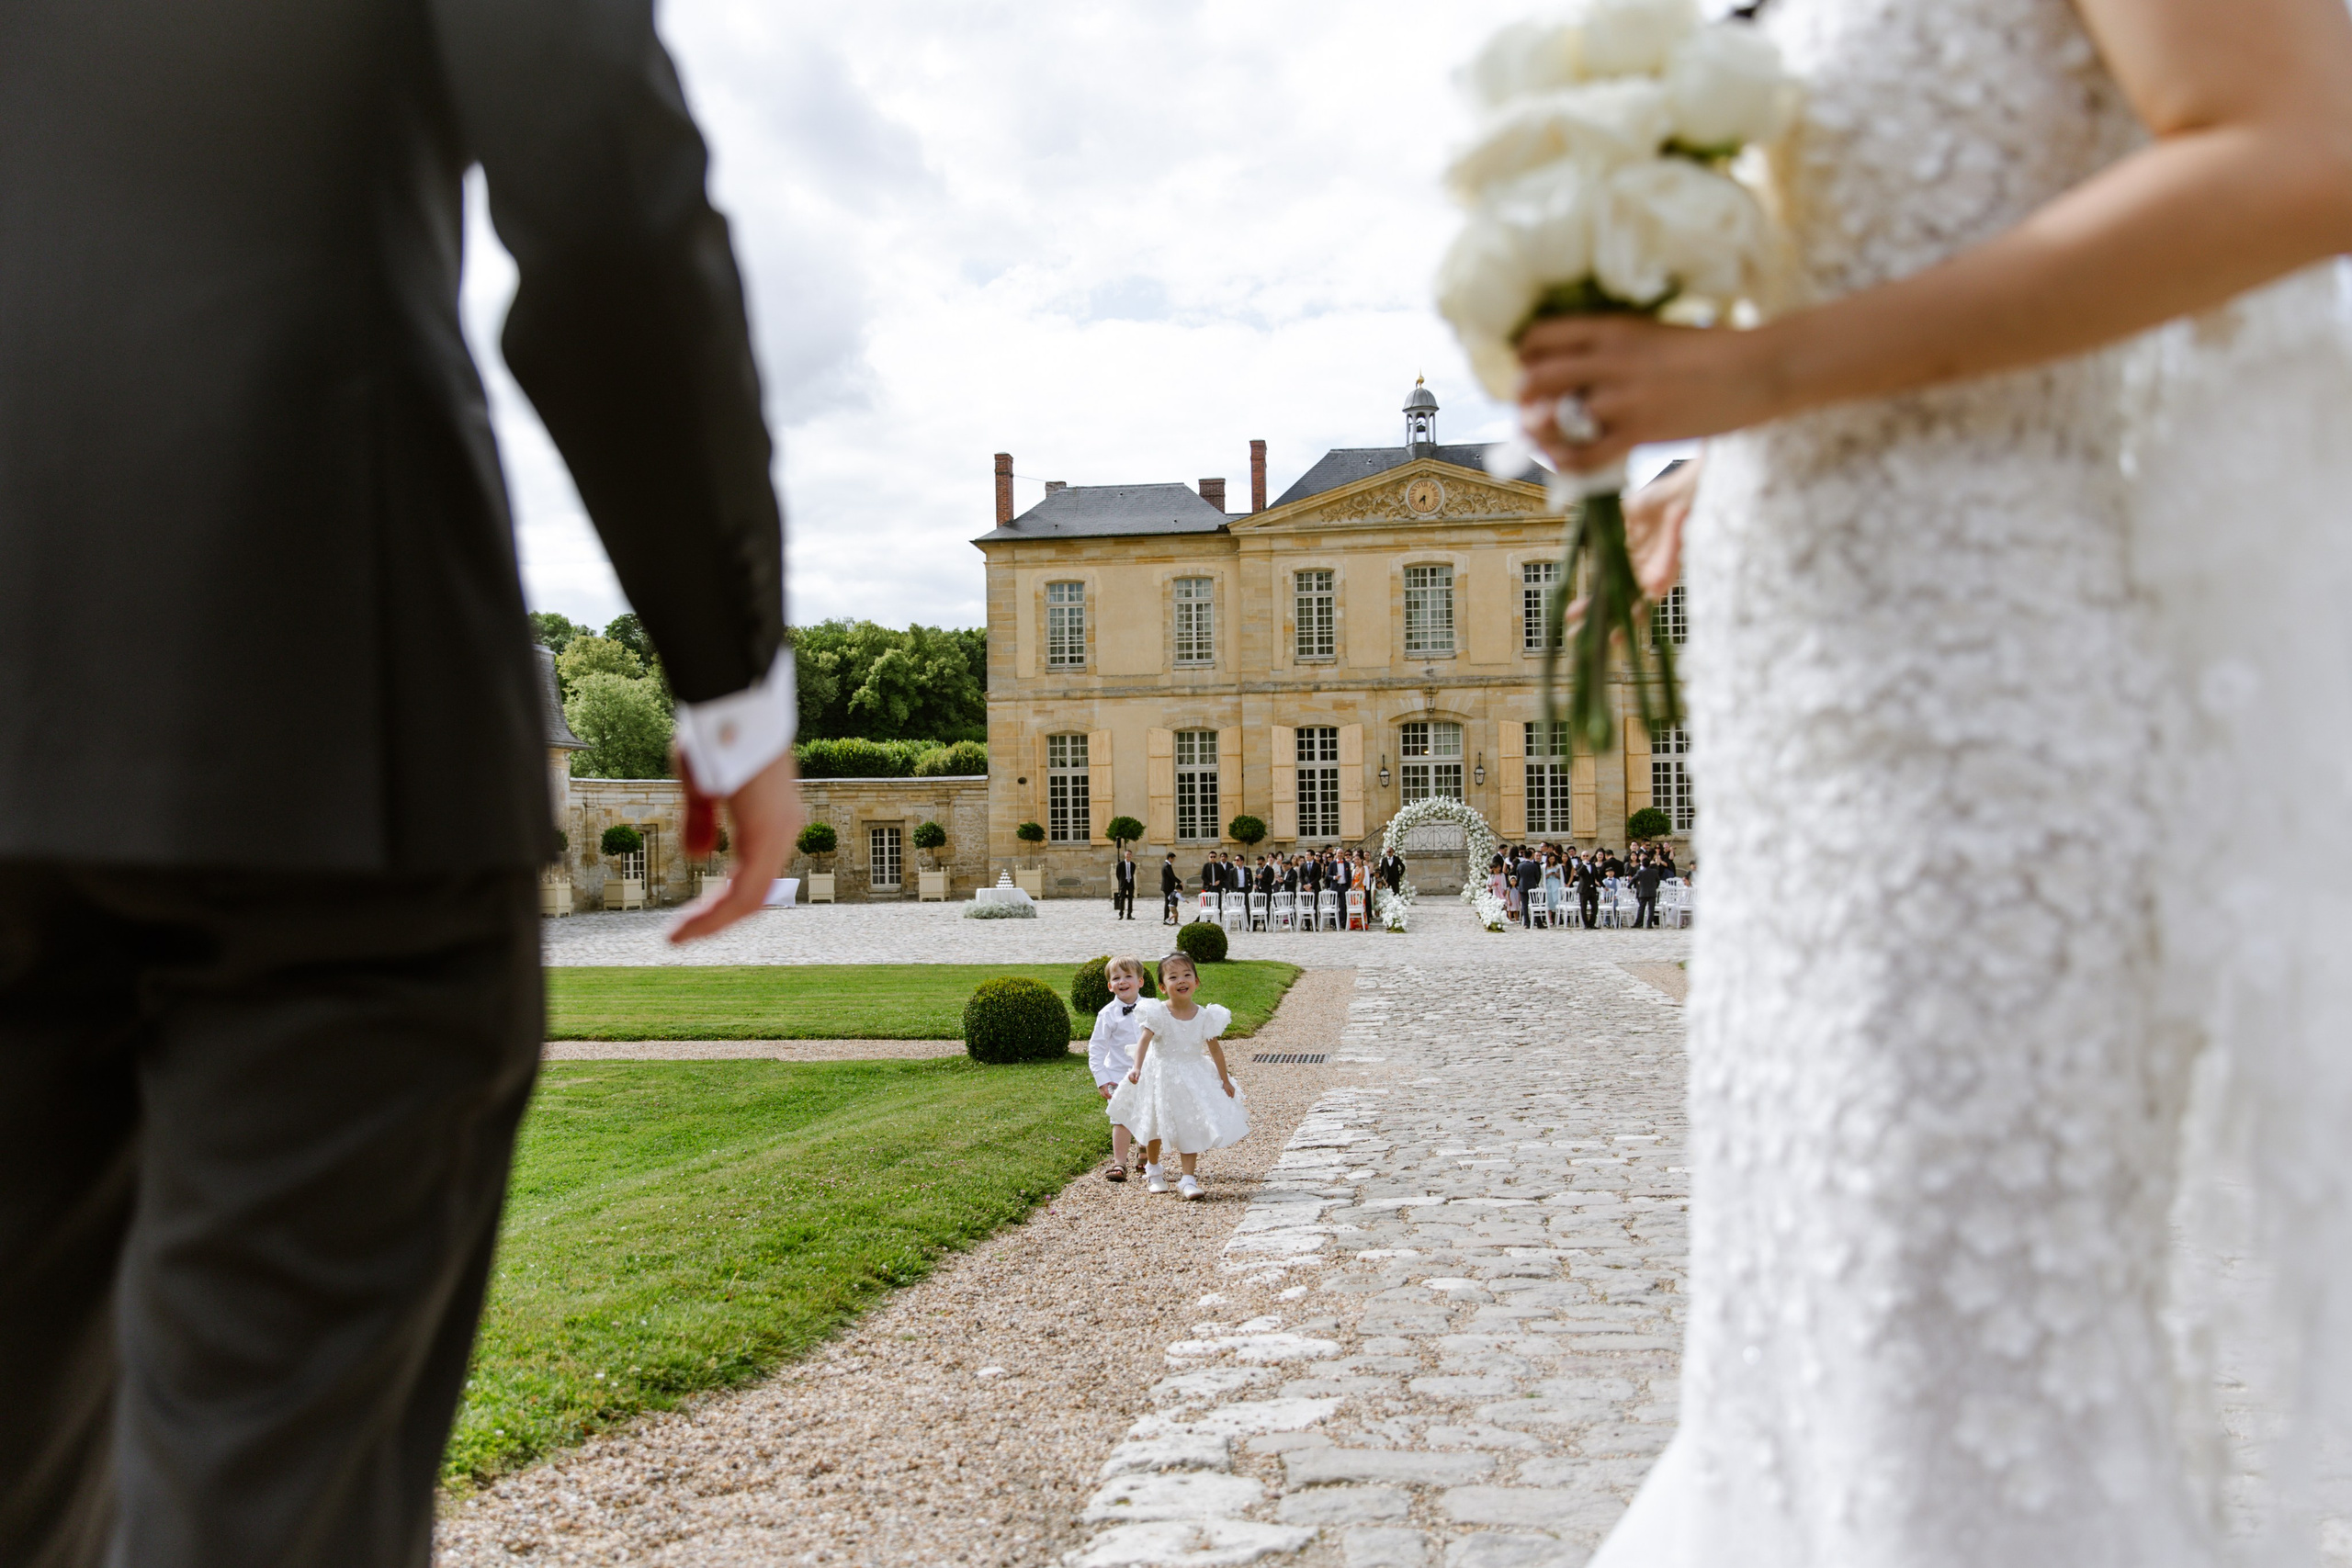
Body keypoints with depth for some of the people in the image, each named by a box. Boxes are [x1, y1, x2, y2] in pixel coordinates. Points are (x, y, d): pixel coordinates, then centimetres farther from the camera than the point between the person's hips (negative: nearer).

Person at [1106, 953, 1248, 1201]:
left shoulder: (1205, 1016, -9)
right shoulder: (1158, 1013, -18)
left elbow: (1215, 1049, 0)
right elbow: (1144, 1041, -28)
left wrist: (1225, 1080, 5)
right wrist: (1137, 1068, -44)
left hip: (1193, 1077, 1)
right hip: (1161, 1076, -1)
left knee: (1191, 1130, -3)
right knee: (1156, 1128, 14)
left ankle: (1188, 1178, 5)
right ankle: (1154, 1171, 35)